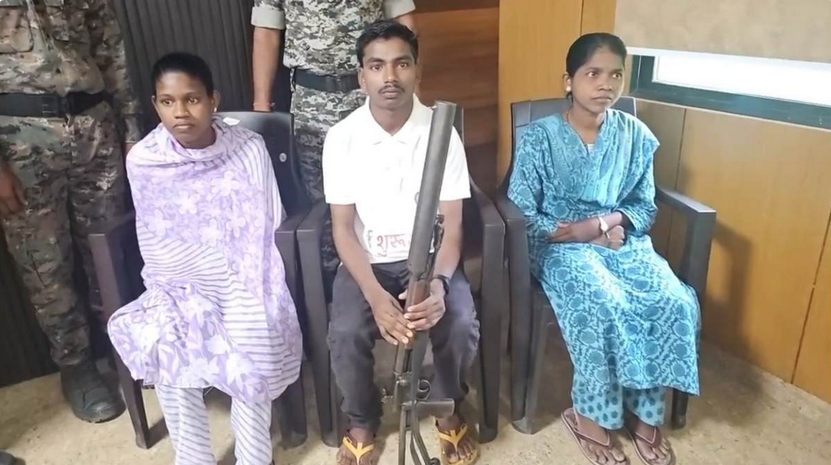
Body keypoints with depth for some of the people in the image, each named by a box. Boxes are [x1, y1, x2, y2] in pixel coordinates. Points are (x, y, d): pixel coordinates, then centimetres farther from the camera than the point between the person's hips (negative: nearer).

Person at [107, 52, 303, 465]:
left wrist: (242, 282, -15)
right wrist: (224, 274, -14)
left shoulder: (249, 149, -7)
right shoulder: (143, 160, -5)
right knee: (167, 347, -24)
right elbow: (157, 242, -4)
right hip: (180, 283, 2)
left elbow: (267, 227, -3)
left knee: (253, 343, -25)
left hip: (245, 279, -1)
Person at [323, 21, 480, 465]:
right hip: (366, 261, 0)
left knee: (461, 325, -26)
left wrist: (439, 281, -29)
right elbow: (343, 228, -8)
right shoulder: (342, 137, -8)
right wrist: (375, 295, -24)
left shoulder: (441, 132, -8)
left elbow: (451, 224, -8)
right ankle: (362, 423, 10)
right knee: (346, 334, -25)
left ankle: (448, 411, 10)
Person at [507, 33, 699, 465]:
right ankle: (591, 416, -6)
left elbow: (646, 207, 9)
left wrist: (610, 222, -12)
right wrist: (579, 235, -16)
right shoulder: (539, 137, -8)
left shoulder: (636, 135, 4)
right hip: (560, 243, -4)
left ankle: (646, 412, 1)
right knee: (605, 307, -31)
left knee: (676, 303, -21)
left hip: (622, 240, 4)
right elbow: (521, 215, -9)